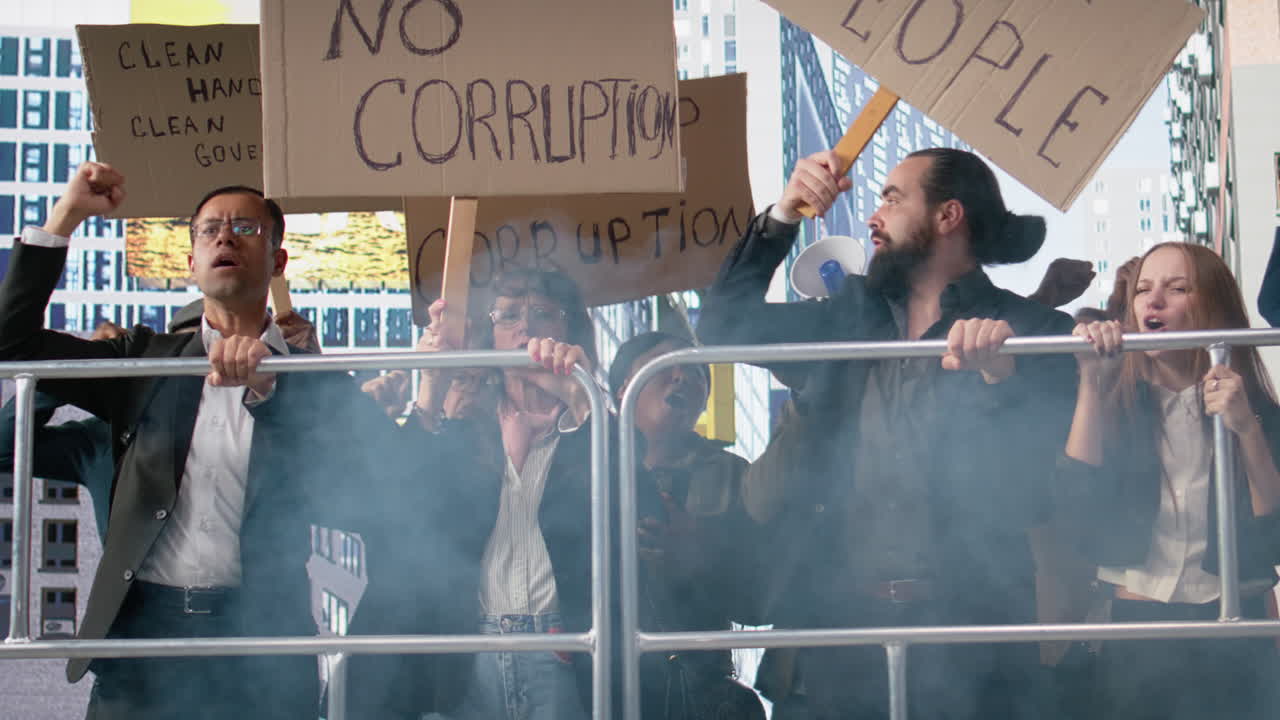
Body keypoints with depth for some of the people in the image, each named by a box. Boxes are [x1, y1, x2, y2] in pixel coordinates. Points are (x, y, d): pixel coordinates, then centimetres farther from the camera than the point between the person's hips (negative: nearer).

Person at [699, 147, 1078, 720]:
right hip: (839, 615, 4)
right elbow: (727, 322, 16)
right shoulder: (849, 317, 15)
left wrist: (999, 372, -27)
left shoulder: (1030, 332, -1)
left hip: (965, 628, -4)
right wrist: (781, 217, 6)